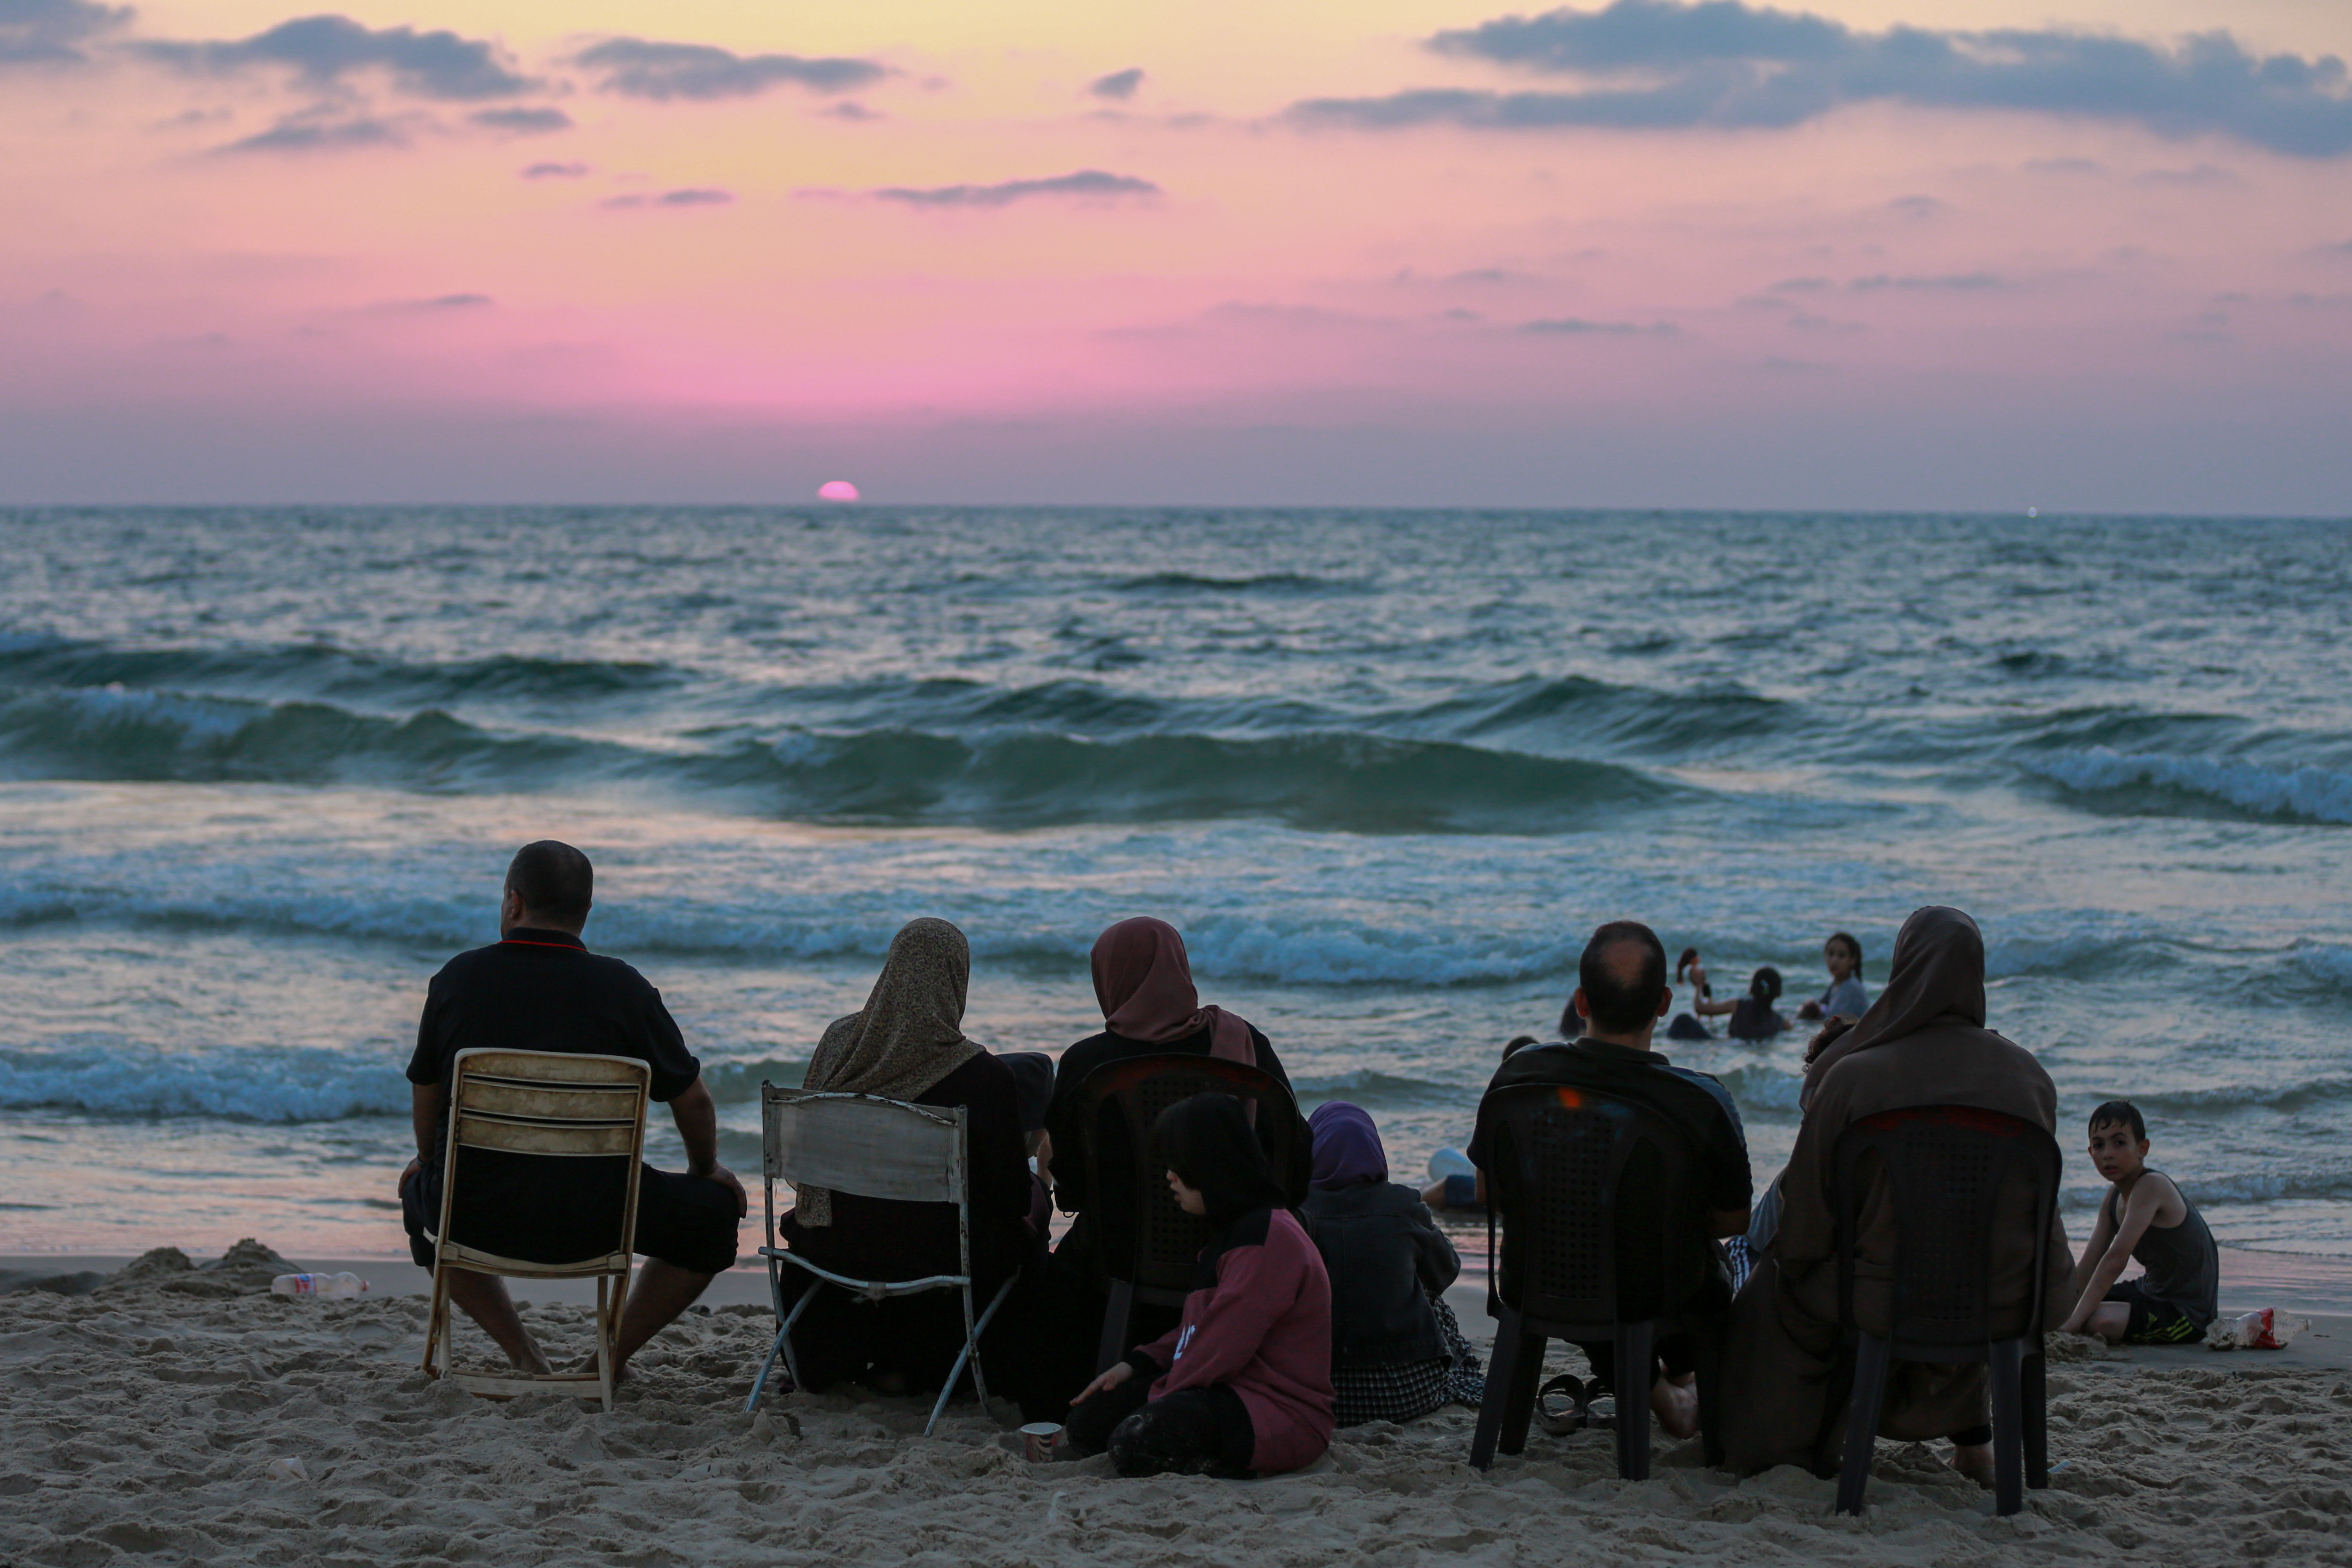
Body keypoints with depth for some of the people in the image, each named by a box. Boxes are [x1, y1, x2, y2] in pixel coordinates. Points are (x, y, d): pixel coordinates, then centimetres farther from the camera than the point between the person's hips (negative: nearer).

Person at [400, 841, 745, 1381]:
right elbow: (693, 1100, 5)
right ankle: (613, 1357, 17)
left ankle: (522, 1353, 24)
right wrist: (706, 1168, 27)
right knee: (714, 1211, 21)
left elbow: (425, 1094, 13)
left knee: (420, 1195, 37)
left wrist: (432, 1167, 35)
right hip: (591, 1220, -2)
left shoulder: (458, 978, 1)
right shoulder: (623, 988, -4)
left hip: (473, 1215, 2)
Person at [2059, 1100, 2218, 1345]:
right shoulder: (2114, 1197, 7)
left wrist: (2074, 1321, -34)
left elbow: (2116, 1259, -30)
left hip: (2186, 1313, -10)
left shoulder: (2151, 1186, -23)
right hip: (2150, 1292, 10)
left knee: (2098, 1321, -34)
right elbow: (2086, 1270, 5)